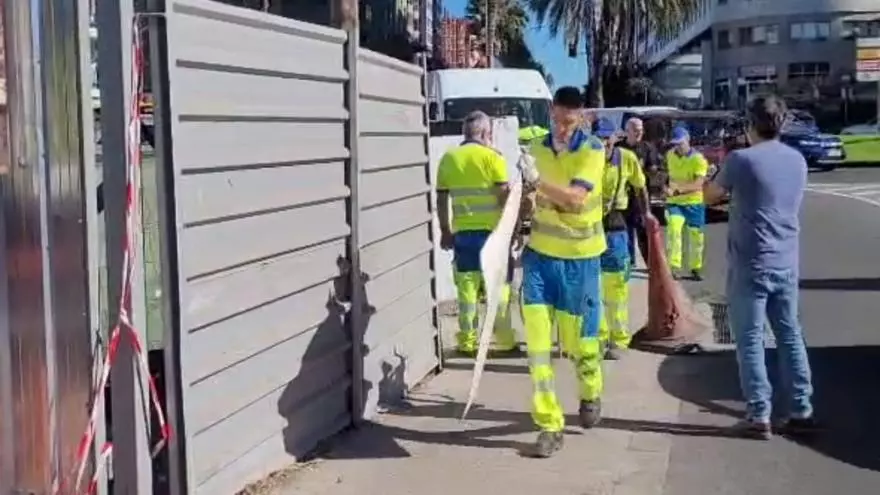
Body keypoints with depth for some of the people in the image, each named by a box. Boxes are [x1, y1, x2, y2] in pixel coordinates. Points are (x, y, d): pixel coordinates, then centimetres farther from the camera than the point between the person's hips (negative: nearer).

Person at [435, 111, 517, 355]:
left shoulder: (448, 158, 6)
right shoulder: (492, 156, -6)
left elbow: (441, 201, 8)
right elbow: (504, 198, -9)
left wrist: (445, 231, 17)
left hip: (462, 232, 3)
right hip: (492, 231, -3)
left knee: (467, 288, 7)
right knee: (499, 285, 7)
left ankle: (467, 341, 10)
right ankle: (505, 340, 12)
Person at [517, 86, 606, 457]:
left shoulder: (592, 150, -11)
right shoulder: (537, 148, 4)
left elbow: (575, 199, -24)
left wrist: (537, 180, -36)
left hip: (579, 257, -3)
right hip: (540, 254, 3)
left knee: (580, 337, 8)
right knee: (536, 339, -5)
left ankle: (590, 395, 39)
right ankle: (549, 425, 1)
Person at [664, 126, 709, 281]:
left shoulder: (698, 159, -16)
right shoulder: (670, 155, 2)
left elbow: (698, 184, -27)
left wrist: (678, 190, -40)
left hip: (694, 203, -2)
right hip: (674, 202, 2)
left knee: (696, 235, 7)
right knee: (673, 229, -21)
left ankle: (696, 268, 25)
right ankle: (674, 266, -22)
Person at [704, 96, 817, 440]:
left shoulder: (741, 160, -11)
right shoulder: (797, 161, 8)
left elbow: (710, 197, 3)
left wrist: (724, 175, 20)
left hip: (750, 265, -6)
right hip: (786, 263, 6)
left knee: (750, 339, 1)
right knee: (790, 336, 13)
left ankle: (759, 416, 2)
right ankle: (801, 411, 17)